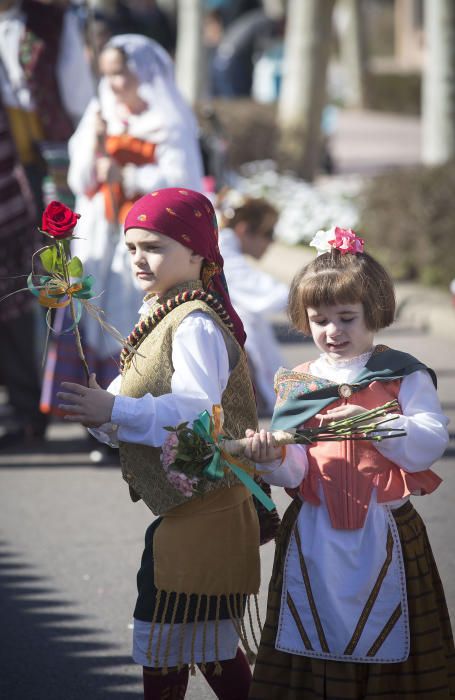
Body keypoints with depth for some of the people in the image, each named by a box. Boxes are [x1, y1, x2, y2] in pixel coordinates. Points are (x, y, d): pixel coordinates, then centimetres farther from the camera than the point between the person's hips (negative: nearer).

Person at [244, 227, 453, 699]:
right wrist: (274, 459, -22)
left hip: (383, 534, -2)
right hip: (314, 533, 2)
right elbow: (294, 470, 1)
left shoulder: (403, 376, 1)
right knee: (313, 644, 3)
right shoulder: (296, 385, 8)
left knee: (383, 646, 2)